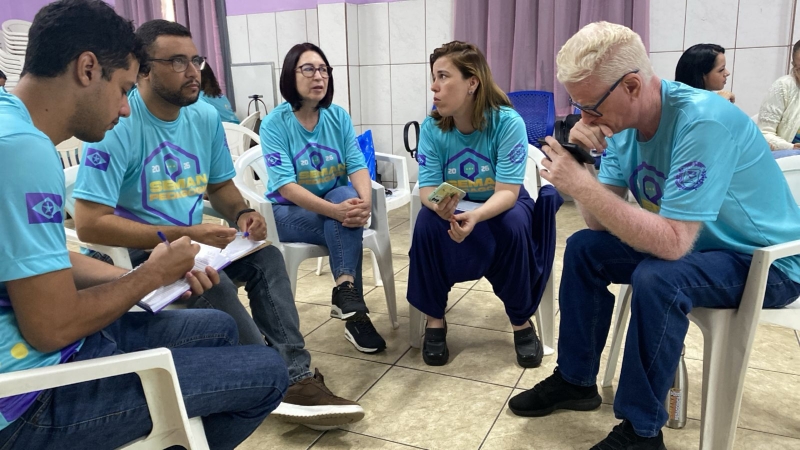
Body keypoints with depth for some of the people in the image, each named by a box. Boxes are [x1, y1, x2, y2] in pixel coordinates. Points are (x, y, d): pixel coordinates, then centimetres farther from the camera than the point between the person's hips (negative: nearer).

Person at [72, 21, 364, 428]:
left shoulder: (206, 116, 2)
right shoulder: (118, 124, -20)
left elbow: (221, 186, 14)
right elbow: (89, 224, -24)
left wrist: (241, 215, -10)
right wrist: (184, 235, -27)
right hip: (132, 253, -6)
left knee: (265, 256, -16)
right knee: (210, 281, -32)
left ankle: (297, 376, -20)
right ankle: (283, 385, -20)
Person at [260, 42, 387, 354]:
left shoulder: (338, 117, 0)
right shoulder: (275, 123, -12)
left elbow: (357, 166, -9)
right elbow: (285, 186, -22)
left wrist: (364, 202, -32)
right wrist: (336, 211, -37)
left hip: (336, 202, 3)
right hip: (289, 212, -3)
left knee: (347, 196, -32)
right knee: (346, 226, -30)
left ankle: (345, 291, -39)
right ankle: (353, 307, -28)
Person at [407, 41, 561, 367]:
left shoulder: (508, 122, -23)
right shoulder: (431, 127, -13)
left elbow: (507, 192, -27)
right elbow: (427, 188, -17)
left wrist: (474, 217, -48)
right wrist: (439, 206, -42)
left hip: (501, 207, -2)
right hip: (450, 208, 2)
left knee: (514, 225, -34)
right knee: (427, 221, -29)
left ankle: (521, 320, -11)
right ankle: (434, 318, -12)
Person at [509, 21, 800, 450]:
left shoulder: (703, 122, -31)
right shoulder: (622, 121, -7)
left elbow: (672, 243, -36)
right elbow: (602, 222, -8)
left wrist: (581, 185, -37)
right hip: (695, 241, 8)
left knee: (656, 280, -33)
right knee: (583, 249, 0)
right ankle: (575, 380, 12)